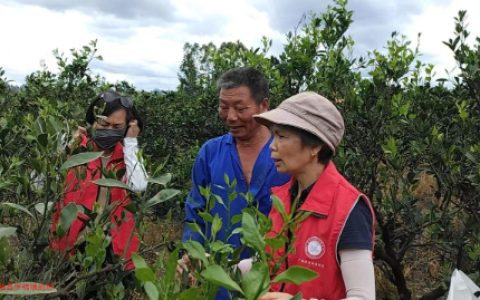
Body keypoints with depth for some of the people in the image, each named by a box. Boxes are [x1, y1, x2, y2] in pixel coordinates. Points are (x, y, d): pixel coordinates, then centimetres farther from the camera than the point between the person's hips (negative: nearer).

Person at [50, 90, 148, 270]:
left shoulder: (129, 153, 2)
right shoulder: (76, 148, -1)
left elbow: (139, 186, -18)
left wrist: (130, 142, -11)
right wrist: (71, 146, -12)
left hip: (115, 243, 1)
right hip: (72, 240, -1)